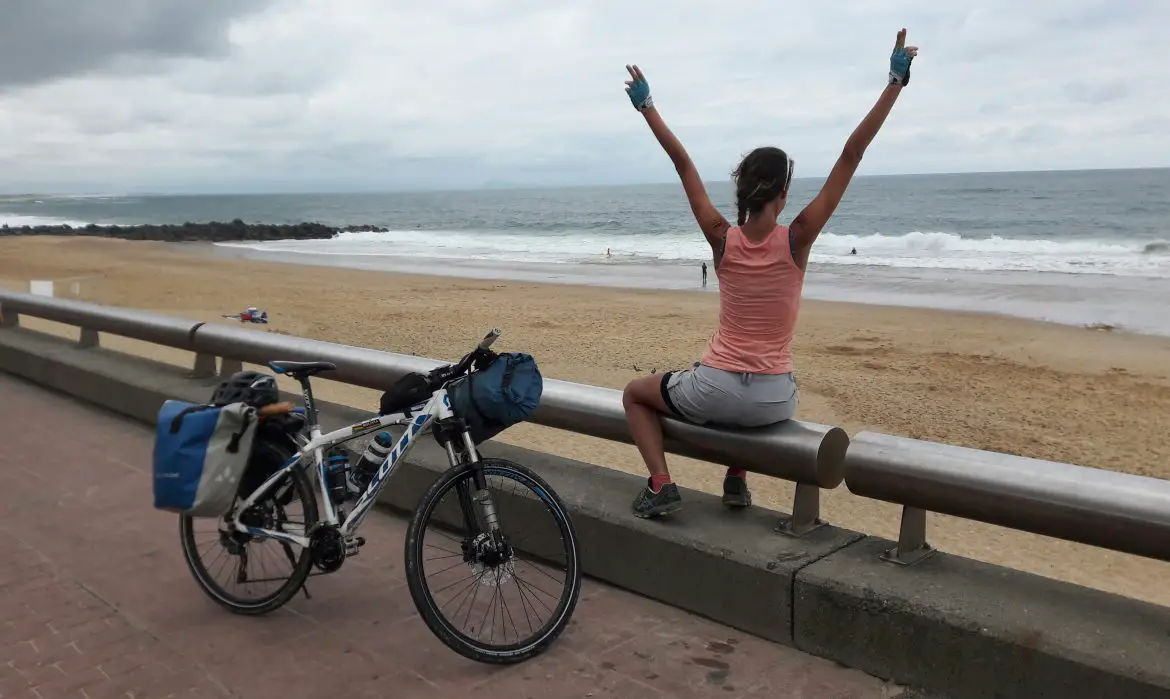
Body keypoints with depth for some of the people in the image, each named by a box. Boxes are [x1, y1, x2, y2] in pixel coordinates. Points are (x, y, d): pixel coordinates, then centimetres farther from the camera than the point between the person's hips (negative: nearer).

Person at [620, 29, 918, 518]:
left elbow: (684, 165, 1)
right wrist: (895, 83, -7)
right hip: (773, 401, 2)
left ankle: (661, 485, 9)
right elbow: (851, 156, -9)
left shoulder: (722, 238, -7)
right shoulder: (797, 239, -9)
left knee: (636, 393, 25)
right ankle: (736, 479, 37)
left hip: (715, 391, -2)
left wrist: (646, 106, 9)